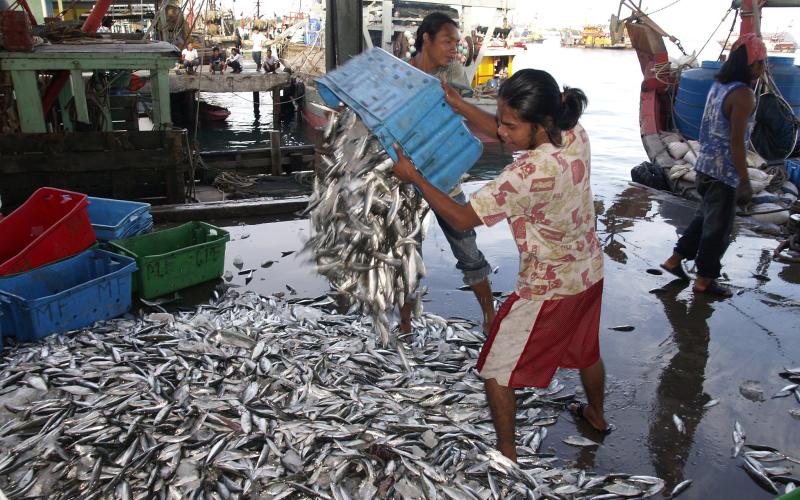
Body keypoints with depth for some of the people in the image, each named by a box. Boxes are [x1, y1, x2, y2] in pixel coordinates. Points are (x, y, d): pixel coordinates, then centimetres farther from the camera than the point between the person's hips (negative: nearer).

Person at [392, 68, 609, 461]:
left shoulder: (528, 174, -35)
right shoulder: (573, 134, -11)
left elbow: (462, 219, -26)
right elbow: (499, 133, 4)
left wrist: (414, 177, -18)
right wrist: (456, 104, -1)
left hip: (547, 289, -8)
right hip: (589, 272, 8)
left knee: (497, 369, 11)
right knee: (585, 349, 32)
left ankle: (507, 454, 27)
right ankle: (597, 415, 57)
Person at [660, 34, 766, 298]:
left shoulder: (718, 85, 7)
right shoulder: (743, 94, -19)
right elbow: (736, 143, -21)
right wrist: (745, 181, -16)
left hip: (705, 164, 8)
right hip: (724, 170, -8)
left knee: (706, 217, 24)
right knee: (719, 226, 6)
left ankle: (675, 259, 30)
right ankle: (704, 280, 19)